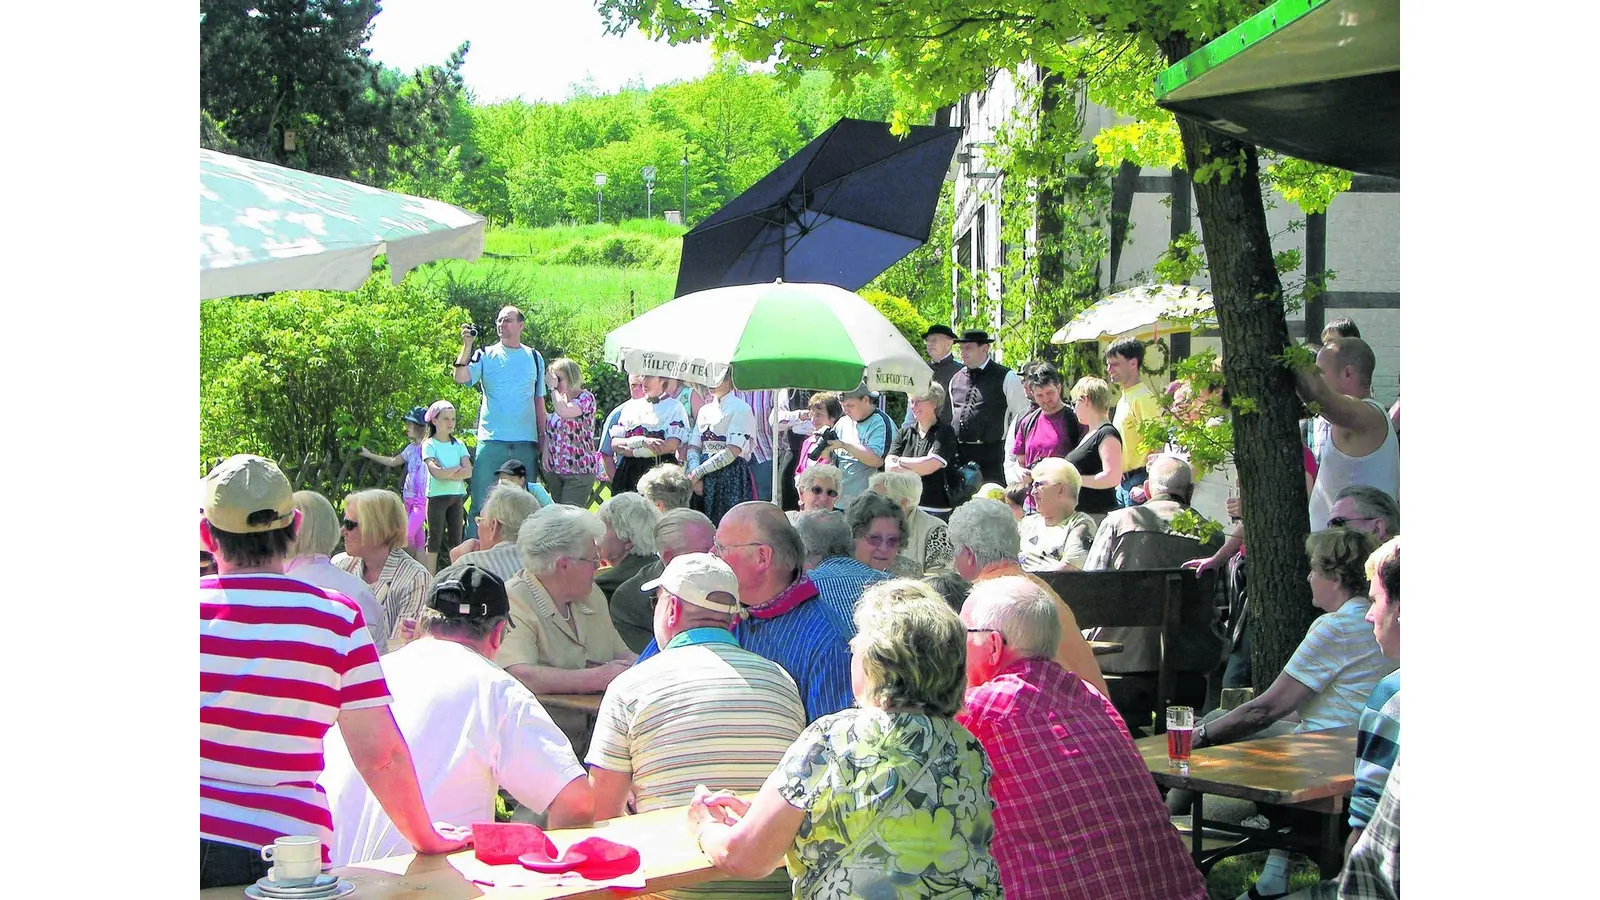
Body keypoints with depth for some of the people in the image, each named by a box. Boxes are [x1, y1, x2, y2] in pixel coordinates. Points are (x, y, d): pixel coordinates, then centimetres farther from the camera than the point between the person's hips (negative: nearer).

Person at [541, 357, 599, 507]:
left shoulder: (586, 398, -7)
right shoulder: (557, 400, 14)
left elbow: (564, 412, -26)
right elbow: (548, 431, 19)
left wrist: (553, 388, -13)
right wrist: (545, 452, 2)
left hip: (579, 469, -7)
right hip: (555, 469, 7)